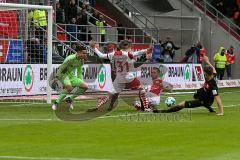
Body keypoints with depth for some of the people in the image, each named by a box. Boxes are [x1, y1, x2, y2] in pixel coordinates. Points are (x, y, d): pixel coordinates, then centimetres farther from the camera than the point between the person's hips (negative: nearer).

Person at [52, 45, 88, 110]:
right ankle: (57, 103, -19)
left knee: (85, 86, -5)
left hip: (71, 76, 8)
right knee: (69, 87, -35)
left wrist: (81, 82, 16)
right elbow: (61, 67, -16)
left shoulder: (81, 61, 2)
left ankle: (70, 99, 9)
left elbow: (79, 72, 17)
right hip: (64, 75, -8)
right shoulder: (70, 58, -22)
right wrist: (56, 77, -15)